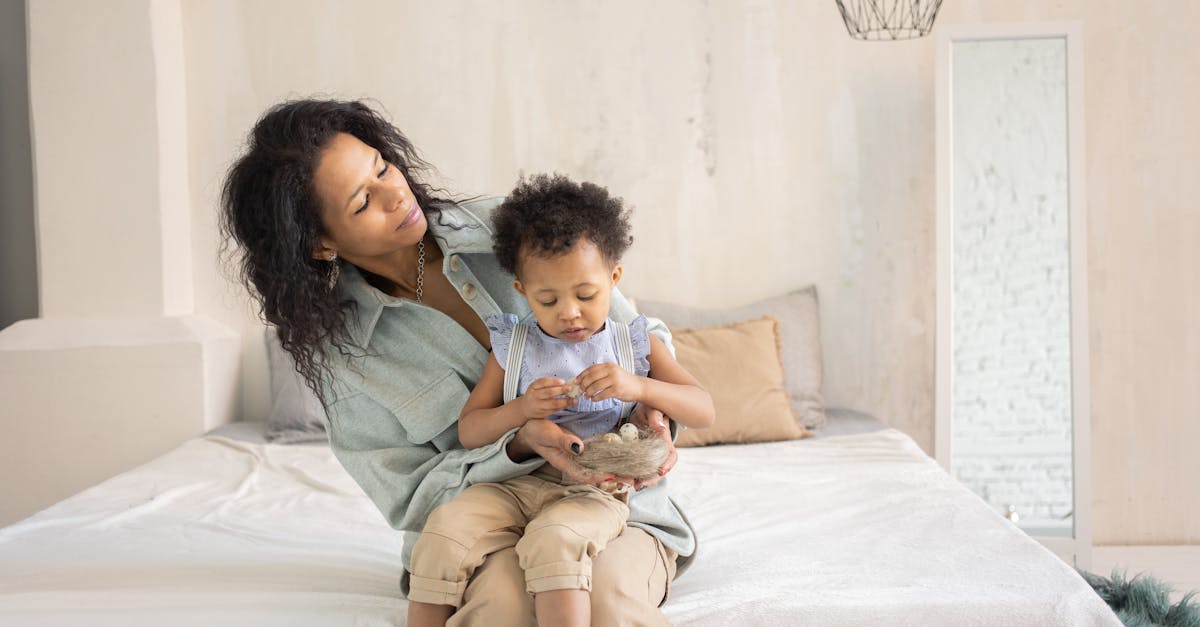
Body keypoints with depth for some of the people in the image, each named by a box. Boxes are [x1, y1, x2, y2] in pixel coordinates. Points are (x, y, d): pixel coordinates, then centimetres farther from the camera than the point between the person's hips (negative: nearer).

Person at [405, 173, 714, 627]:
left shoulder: (635, 346, 9)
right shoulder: (512, 347, 11)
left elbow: (703, 411, 1)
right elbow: (468, 431, 11)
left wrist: (636, 386, -16)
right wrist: (520, 409, -10)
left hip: (597, 491, -2)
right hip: (515, 485, 3)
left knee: (554, 538, -35)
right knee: (446, 528, -24)